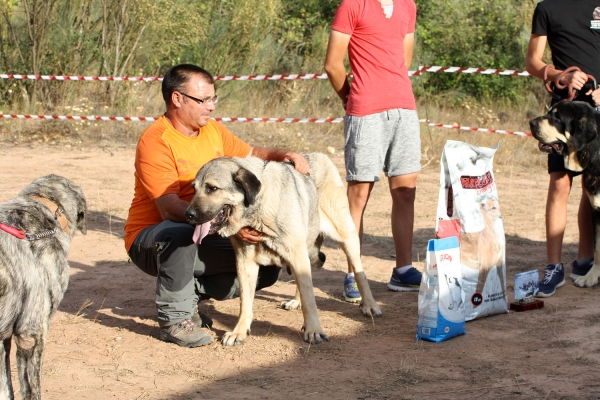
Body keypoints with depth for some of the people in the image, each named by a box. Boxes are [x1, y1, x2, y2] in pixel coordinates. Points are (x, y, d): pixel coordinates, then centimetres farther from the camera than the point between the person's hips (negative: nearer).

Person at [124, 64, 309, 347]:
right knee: (180, 233, -41)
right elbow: (170, 208, -30)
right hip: (150, 238, -7)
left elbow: (250, 154, 21)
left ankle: (189, 293, 9)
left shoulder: (212, 130, 5)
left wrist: (283, 155, -3)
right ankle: (174, 318, -22)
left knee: (266, 269, -2)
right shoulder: (155, 141, -21)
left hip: (201, 239, 8)